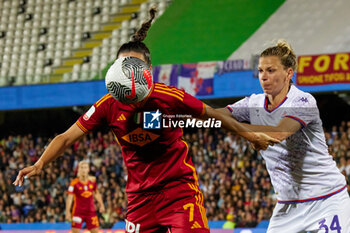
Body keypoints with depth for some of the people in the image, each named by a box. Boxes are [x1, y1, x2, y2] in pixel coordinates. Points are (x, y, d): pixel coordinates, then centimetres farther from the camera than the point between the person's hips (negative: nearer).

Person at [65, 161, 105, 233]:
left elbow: (96, 193, 18)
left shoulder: (92, 180, 2)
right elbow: (69, 198, -14)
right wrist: (67, 212, -22)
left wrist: (101, 205, 9)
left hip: (91, 212, 4)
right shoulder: (74, 183, -11)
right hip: (78, 212, -4)